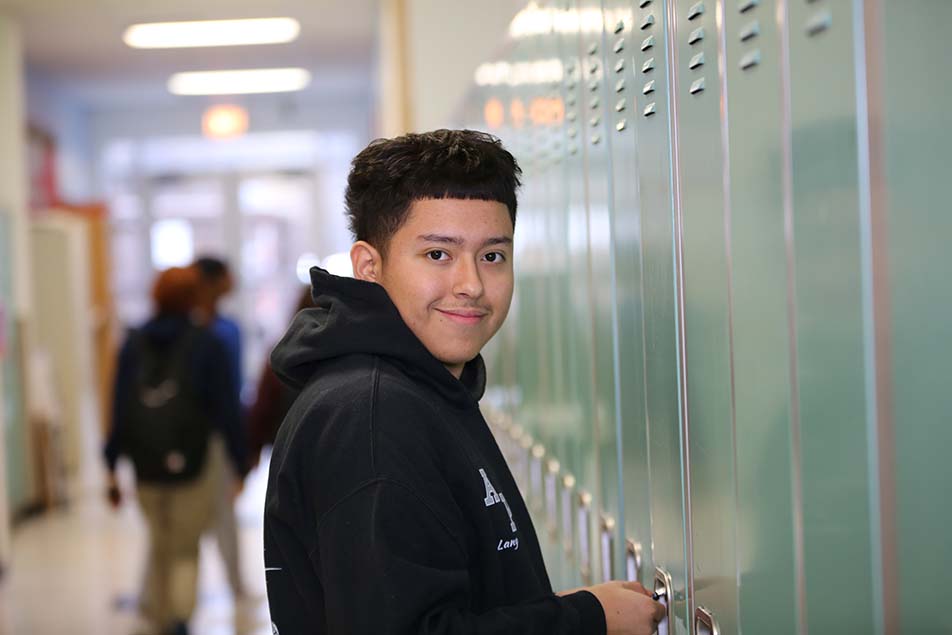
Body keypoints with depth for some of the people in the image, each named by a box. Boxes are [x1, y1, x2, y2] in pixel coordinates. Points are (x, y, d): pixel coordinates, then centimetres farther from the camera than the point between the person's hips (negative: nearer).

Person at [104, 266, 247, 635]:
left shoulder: (134, 344, 4)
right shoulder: (205, 345, -5)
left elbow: (119, 409, 3)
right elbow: (225, 410, -5)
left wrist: (112, 468, 6)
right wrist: (240, 462, 1)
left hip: (145, 464, 3)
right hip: (192, 463, -3)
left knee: (160, 546, 22)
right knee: (186, 551, 7)